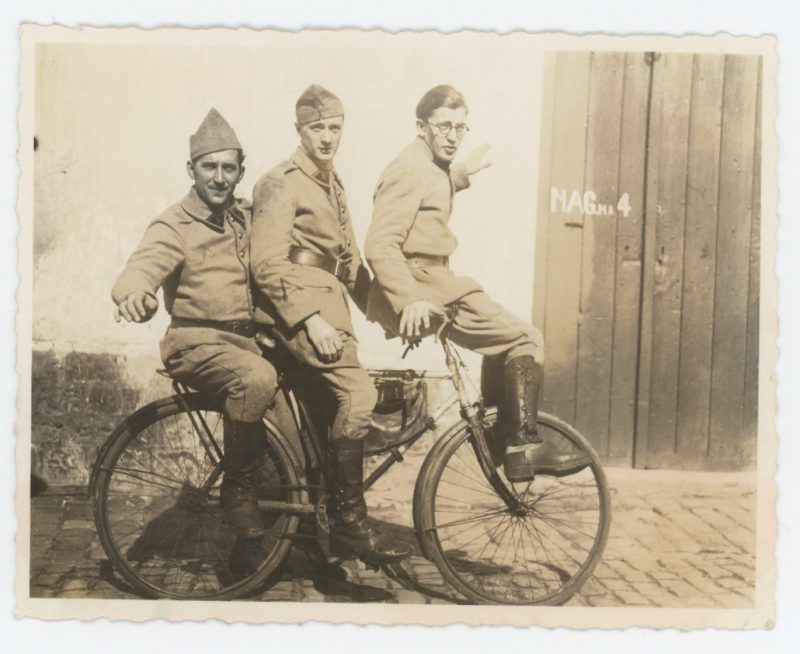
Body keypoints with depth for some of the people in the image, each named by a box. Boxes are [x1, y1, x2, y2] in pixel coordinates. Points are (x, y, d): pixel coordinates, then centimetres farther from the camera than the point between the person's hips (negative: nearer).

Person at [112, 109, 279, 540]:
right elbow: (141, 269, -24)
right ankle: (236, 490, -20)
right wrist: (134, 294, -48)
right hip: (197, 342, -6)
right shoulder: (175, 226, -6)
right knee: (257, 378, -35)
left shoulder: (245, 217, 13)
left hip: (244, 338, 6)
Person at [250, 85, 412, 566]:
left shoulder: (333, 184, 22)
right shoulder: (282, 183, -6)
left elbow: (349, 259, 23)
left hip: (328, 307, 9)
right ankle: (349, 522, -18)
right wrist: (311, 320, -23)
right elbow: (268, 264, -16)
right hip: (298, 306, -9)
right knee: (358, 390, -24)